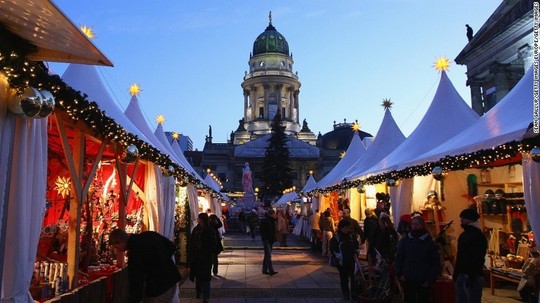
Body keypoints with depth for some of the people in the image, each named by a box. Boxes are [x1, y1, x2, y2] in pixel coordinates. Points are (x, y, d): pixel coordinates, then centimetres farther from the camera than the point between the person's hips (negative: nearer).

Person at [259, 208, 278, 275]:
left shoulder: (272, 220, 12)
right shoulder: (264, 220, -14)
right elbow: (261, 231, -16)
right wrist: (265, 238, -19)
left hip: (270, 240, 9)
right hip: (266, 240, -9)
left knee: (267, 255, 13)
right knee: (268, 255, -11)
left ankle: (264, 270, 20)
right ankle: (271, 271, -12)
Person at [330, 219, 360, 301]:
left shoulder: (351, 236, 5)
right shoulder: (336, 238, -9)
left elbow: (356, 245, 19)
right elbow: (333, 249, -9)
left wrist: (356, 253, 7)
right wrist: (339, 257, -16)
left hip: (352, 260, 3)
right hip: (342, 262, -3)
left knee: (354, 277, 3)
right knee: (344, 278, 8)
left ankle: (354, 294, 15)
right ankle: (346, 294, 20)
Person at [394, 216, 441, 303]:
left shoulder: (429, 242, -1)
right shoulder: (404, 240, 2)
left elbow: (436, 263, 0)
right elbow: (398, 258, 5)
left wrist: (430, 280, -6)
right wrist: (399, 274, -5)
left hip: (424, 282, -1)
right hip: (408, 280, 1)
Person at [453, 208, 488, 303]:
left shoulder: (478, 236, -12)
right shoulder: (463, 235, 15)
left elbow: (478, 259, -19)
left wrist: (472, 277, -23)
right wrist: (456, 273, 16)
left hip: (472, 277, -9)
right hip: (460, 275, 9)